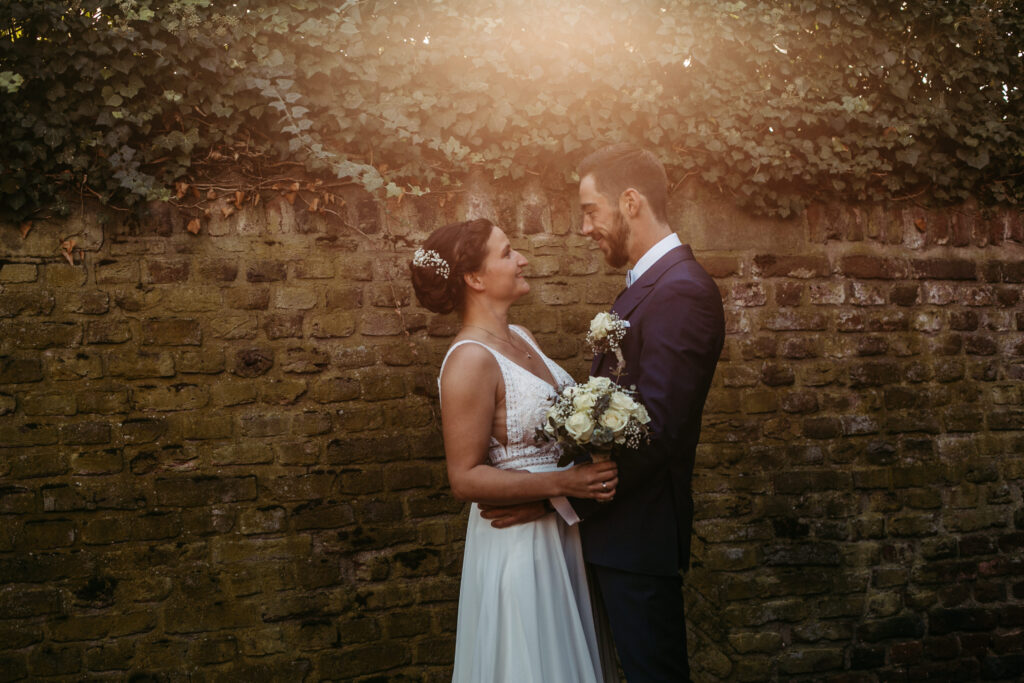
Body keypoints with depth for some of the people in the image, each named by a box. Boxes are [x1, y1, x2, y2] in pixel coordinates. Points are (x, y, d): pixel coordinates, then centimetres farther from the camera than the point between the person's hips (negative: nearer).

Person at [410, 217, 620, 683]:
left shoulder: (522, 339, 5)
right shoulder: (470, 360, -20)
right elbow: (465, 478, -21)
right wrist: (562, 482, -25)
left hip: (561, 534, 8)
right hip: (518, 543, -8)